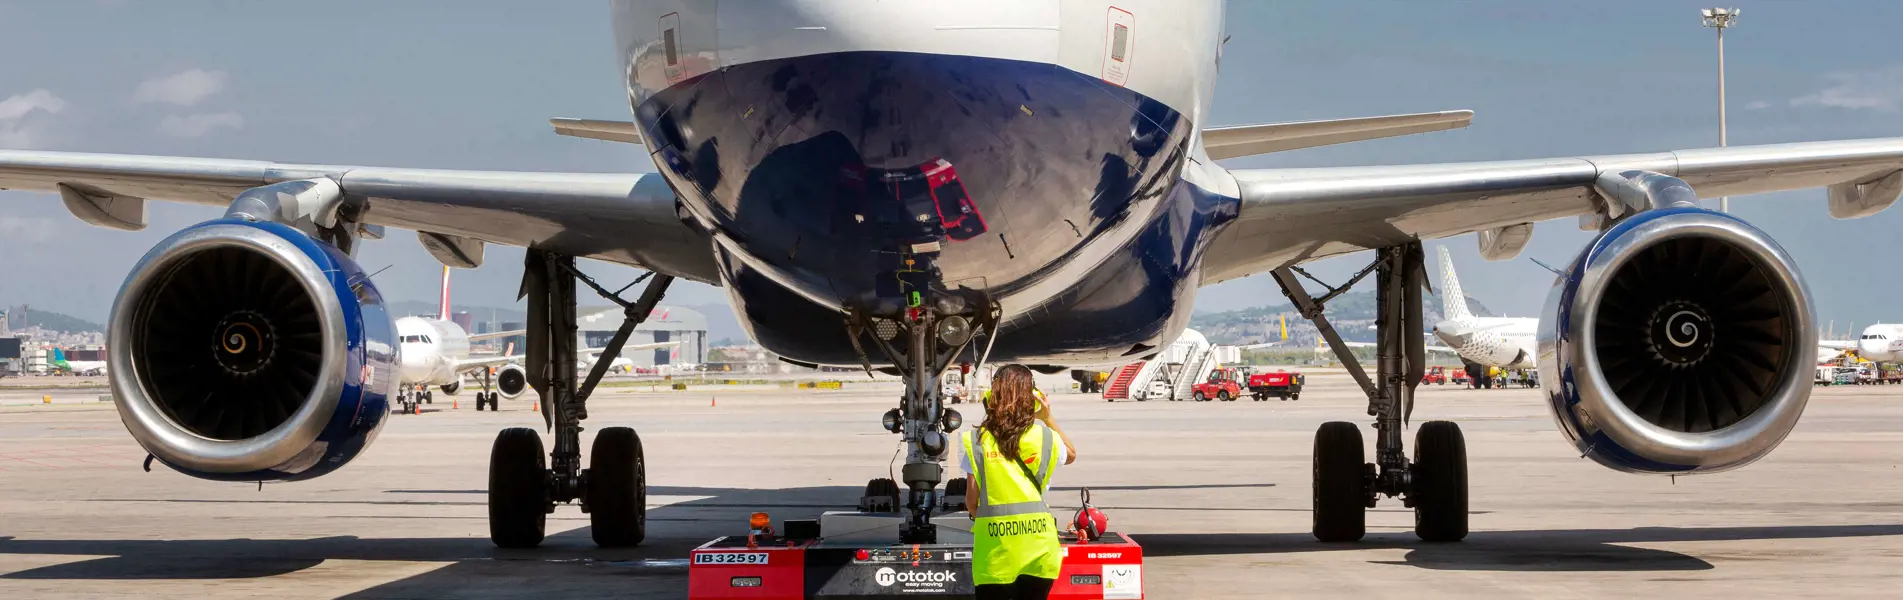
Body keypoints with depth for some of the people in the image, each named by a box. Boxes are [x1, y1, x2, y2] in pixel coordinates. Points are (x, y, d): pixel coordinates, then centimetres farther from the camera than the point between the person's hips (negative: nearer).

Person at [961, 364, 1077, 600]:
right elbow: (1071, 455, 23)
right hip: (1036, 542, 1)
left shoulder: (977, 441, -3)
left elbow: (972, 499, -2)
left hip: (994, 544, -1)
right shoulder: (1044, 437, 0)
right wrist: (1047, 419, 17)